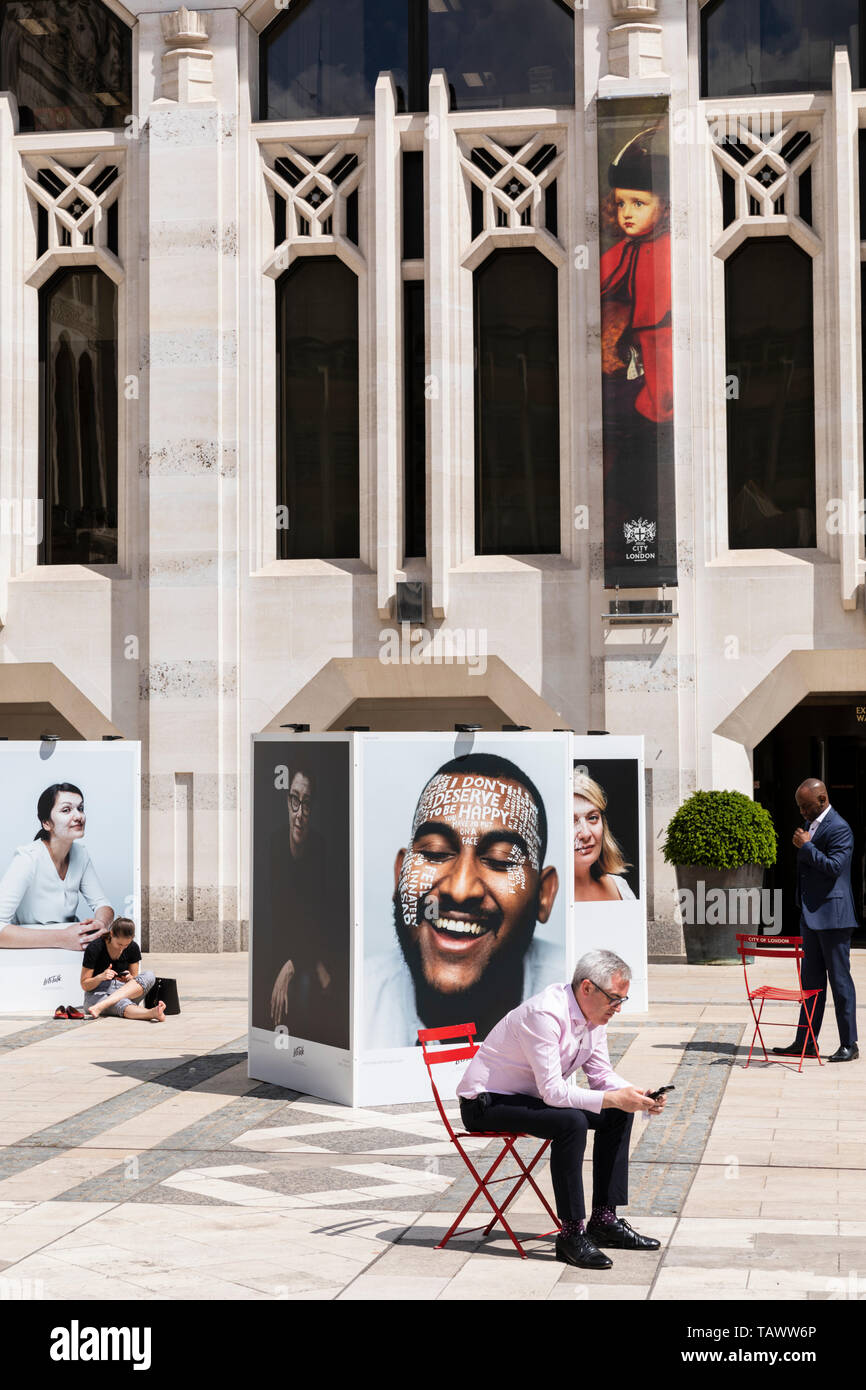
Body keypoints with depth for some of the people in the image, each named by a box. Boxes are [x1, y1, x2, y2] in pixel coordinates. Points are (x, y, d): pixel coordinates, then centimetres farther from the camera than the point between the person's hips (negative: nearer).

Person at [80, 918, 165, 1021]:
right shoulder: (95, 948, -12)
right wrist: (101, 977, -27)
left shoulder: (133, 948, 1)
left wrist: (129, 979, -15)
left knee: (149, 976, -25)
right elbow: (84, 985, -6)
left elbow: (135, 981, 9)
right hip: (97, 994, -5)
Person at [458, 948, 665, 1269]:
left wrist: (638, 1096, -12)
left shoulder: (594, 1015, -1)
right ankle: (572, 1234, -24)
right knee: (571, 1122, -32)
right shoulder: (544, 1014, -29)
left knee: (619, 1114, 1)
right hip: (486, 1103, -10)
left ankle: (605, 1221, 5)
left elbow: (602, 1076, 7)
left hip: (532, 1096, 10)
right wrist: (613, 1098, -33)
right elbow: (553, 1091, -32)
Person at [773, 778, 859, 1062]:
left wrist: (806, 846, -17)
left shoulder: (839, 829, -13)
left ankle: (849, 1044, 3)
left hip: (833, 915, -9)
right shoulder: (811, 825, 16)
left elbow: (835, 866, -24)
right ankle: (805, 1043, 14)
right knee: (812, 980, 10)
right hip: (811, 916, 9)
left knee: (839, 979, -4)